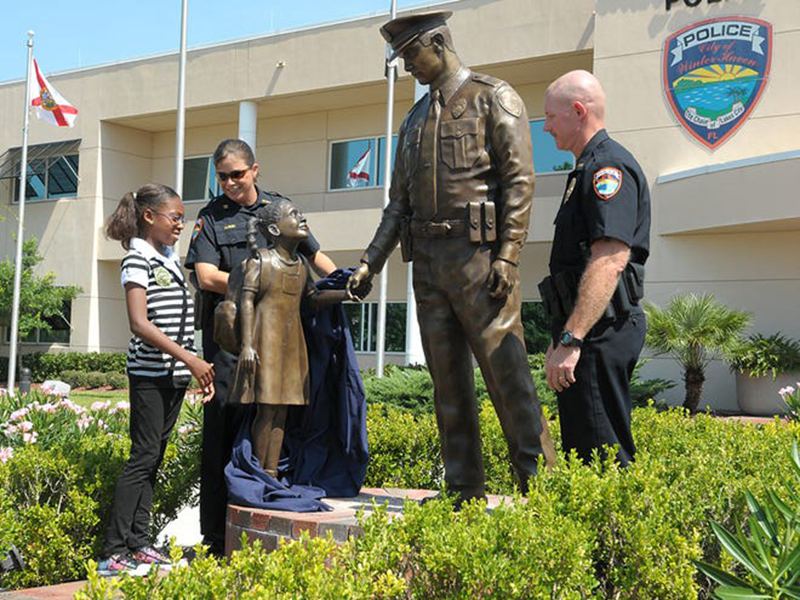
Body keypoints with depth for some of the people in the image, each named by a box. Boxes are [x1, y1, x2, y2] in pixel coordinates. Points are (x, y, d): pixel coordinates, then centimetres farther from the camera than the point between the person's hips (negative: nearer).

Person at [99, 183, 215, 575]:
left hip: (176, 374, 8)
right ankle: (114, 554, -6)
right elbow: (140, 324, -18)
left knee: (153, 458, 9)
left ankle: (139, 544, 15)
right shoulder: (138, 260, -9)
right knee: (143, 457, -9)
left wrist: (197, 366, 15)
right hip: (150, 373, -8)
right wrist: (188, 358, -23)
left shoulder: (171, 260, 16)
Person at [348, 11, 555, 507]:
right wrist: (371, 262, 11)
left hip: (478, 256, -7)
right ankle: (465, 490, 12)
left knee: (506, 370, -9)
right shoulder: (415, 120, 21)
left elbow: (519, 181, -7)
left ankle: (538, 482, -4)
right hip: (428, 262, 7)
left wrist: (506, 257, -16)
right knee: (448, 378, 6)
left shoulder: (495, 98, 1)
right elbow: (399, 203, 21)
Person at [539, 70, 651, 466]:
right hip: (586, 336, 11)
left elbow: (610, 260, -23)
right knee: (580, 452, 14)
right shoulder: (587, 170, 22)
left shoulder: (608, 166, -12)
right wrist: (560, 339, 26)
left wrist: (571, 341, -27)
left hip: (598, 334, -11)